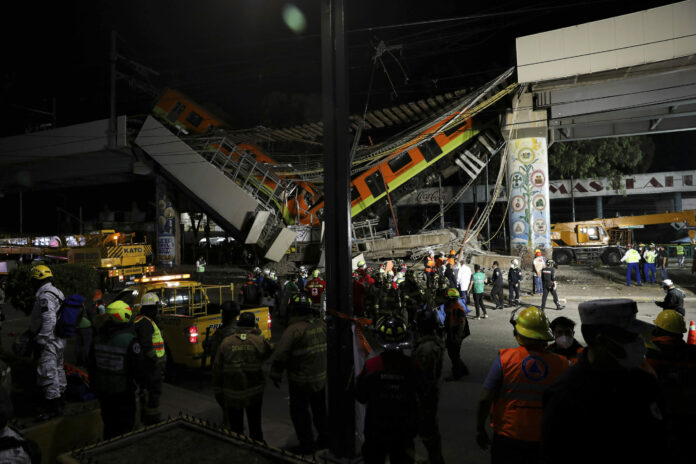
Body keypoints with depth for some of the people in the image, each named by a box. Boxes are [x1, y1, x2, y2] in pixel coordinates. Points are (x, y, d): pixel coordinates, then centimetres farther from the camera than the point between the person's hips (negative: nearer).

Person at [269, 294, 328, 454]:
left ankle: (307, 444, 17)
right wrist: (325, 368, 23)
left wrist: (276, 374, -8)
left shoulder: (294, 329, -22)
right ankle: (324, 438, 34)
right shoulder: (321, 325, 0)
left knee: (299, 412, 9)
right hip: (321, 377, 7)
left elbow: (281, 354, -21)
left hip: (301, 381, -7)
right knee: (319, 409, 22)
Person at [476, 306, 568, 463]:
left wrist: (480, 429, 0)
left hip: (507, 438, -1)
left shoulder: (504, 359, -14)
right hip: (544, 440, 1)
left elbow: (484, 400, -14)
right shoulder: (561, 364, -10)